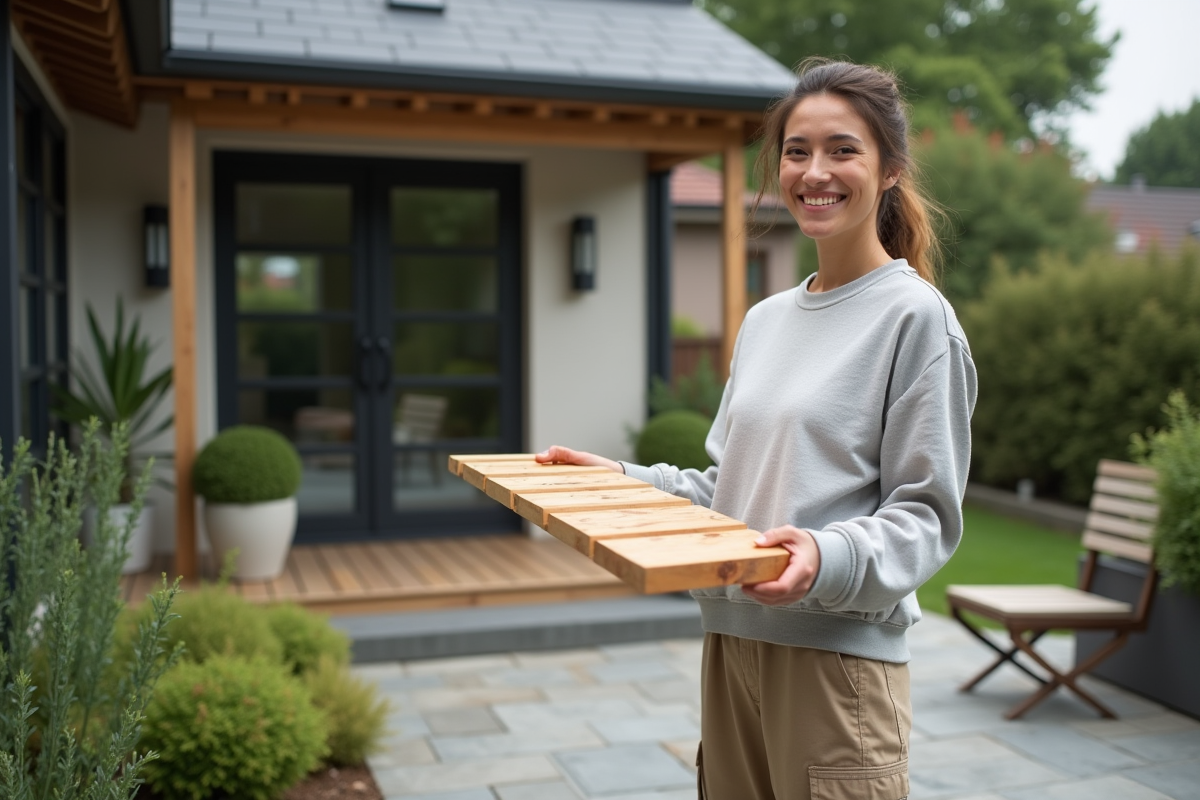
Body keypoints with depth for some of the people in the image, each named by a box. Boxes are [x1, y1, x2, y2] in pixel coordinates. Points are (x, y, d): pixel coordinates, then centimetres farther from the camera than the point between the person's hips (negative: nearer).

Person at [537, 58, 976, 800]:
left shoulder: (915, 316, -8)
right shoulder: (764, 322, 13)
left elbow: (925, 514, -10)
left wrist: (830, 558, -28)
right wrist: (624, 480, 7)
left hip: (837, 653, -6)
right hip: (732, 639, 6)